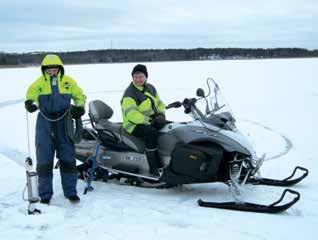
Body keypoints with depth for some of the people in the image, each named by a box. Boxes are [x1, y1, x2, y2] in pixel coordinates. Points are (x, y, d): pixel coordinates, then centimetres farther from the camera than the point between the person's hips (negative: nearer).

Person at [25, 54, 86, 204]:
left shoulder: (68, 81, 9)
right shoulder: (39, 82, 5)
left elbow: (79, 95, 15)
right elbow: (32, 92, -7)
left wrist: (80, 107, -2)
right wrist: (29, 102, -28)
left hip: (64, 122, 1)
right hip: (45, 123, -1)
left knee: (67, 158, 4)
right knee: (44, 159, 2)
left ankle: (71, 191, 15)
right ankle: (45, 194, 14)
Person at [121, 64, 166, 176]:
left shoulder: (150, 88, 12)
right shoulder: (129, 93, -13)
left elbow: (159, 103, 20)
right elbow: (131, 114, -25)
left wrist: (161, 114, -1)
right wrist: (148, 120, -28)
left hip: (152, 121, 8)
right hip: (135, 125, -7)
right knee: (151, 132, -36)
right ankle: (154, 168, -33)